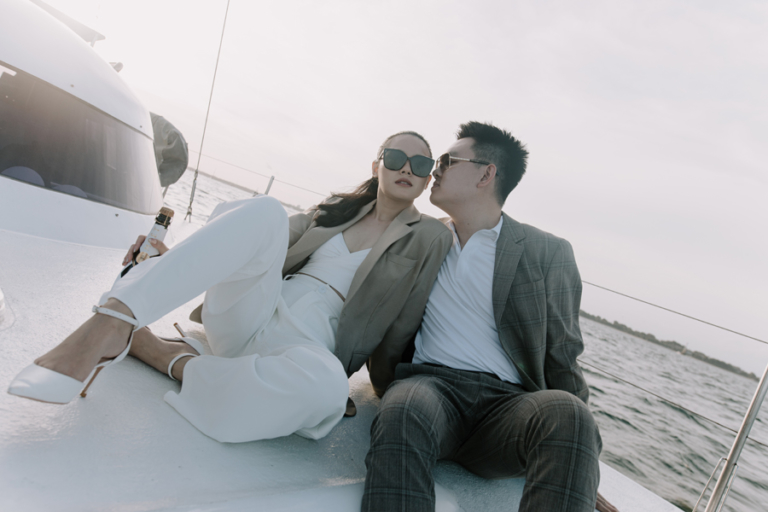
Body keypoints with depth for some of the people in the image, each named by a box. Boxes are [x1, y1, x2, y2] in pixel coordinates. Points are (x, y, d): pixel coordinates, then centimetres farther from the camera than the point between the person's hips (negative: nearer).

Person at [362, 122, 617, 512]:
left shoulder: (547, 253, 8)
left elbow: (562, 357, 8)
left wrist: (581, 463, 2)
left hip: (507, 403, 0)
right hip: (430, 381, 1)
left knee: (566, 412, -34)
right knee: (403, 413, -35)